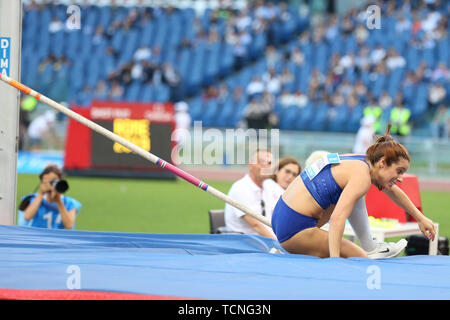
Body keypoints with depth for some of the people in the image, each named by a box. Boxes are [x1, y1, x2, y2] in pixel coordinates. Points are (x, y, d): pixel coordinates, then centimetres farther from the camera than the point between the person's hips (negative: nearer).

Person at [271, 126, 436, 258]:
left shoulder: (363, 161, 11)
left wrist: (420, 218, 37)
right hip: (296, 228, -10)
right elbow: (337, 219, -29)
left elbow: (393, 191, 31)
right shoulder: (362, 176, -17)